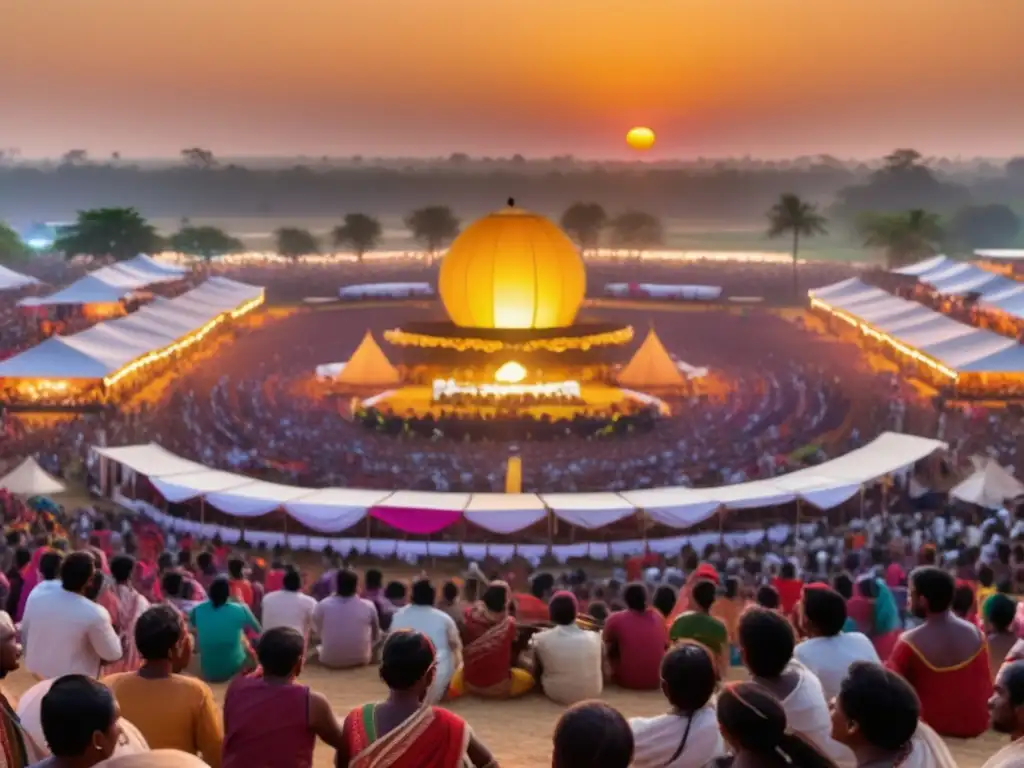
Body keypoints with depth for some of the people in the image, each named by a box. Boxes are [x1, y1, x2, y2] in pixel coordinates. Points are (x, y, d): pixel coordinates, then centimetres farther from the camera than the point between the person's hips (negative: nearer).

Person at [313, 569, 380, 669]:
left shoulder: (323, 605, -10)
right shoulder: (368, 606, -8)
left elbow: (316, 630, 9)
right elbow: (375, 636, 7)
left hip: (330, 661, 1)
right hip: (360, 660, -1)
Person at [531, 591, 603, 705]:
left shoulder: (541, 640, -13)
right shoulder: (594, 638, -11)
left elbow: (537, 673, 1)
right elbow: (602, 673, 3)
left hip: (556, 695, -2)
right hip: (591, 695, 2)